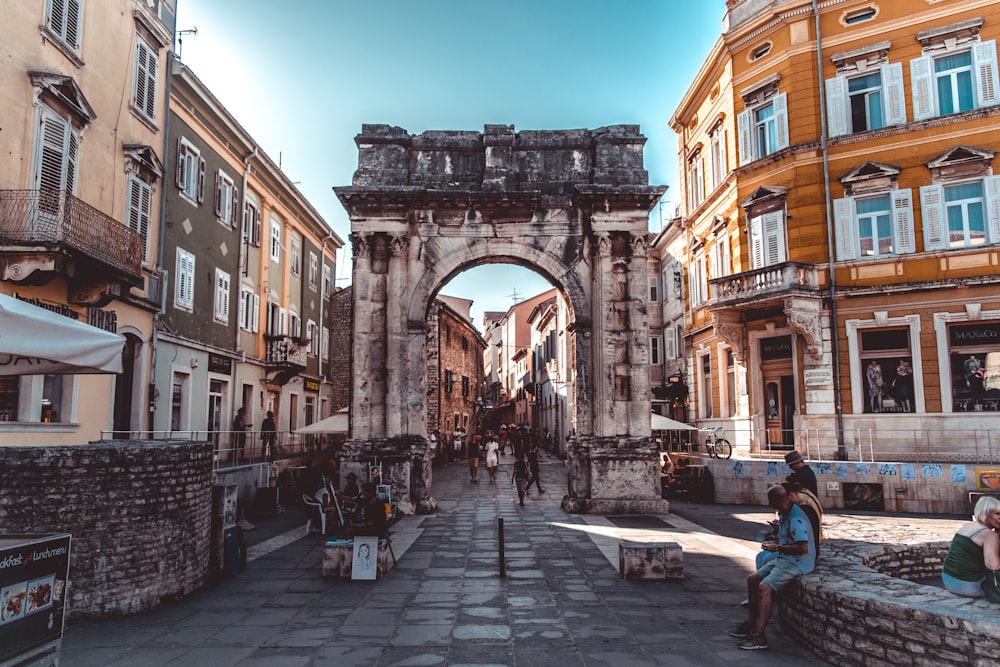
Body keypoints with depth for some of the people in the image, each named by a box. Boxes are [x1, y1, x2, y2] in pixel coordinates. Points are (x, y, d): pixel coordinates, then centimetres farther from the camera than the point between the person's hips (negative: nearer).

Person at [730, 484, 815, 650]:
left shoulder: (796, 519, -22)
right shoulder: (784, 515, 11)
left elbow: (803, 548, -29)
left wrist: (777, 547, -20)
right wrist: (773, 542, 7)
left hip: (798, 562, -11)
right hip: (783, 559, 11)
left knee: (765, 587, -25)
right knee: (752, 579, 8)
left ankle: (759, 635, -22)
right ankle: (752, 623, 15)